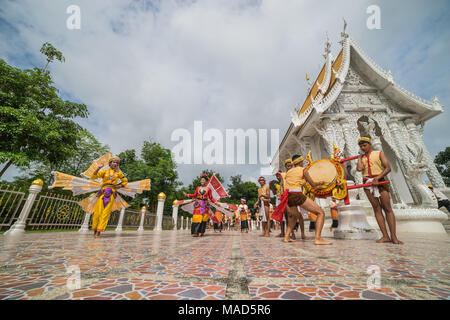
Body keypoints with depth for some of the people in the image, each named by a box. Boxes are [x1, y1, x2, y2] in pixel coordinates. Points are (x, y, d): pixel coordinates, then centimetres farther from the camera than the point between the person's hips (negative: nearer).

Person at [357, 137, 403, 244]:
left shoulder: (379, 153, 9)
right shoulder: (361, 157, 16)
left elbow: (388, 168, -2)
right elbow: (359, 169, -4)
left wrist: (377, 178, -13)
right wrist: (359, 157, 7)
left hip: (380, 182, -2)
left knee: (387, 208, -5)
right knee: (376, 208, -1)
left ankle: (393, 236, -3)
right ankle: (385, 236, 0)